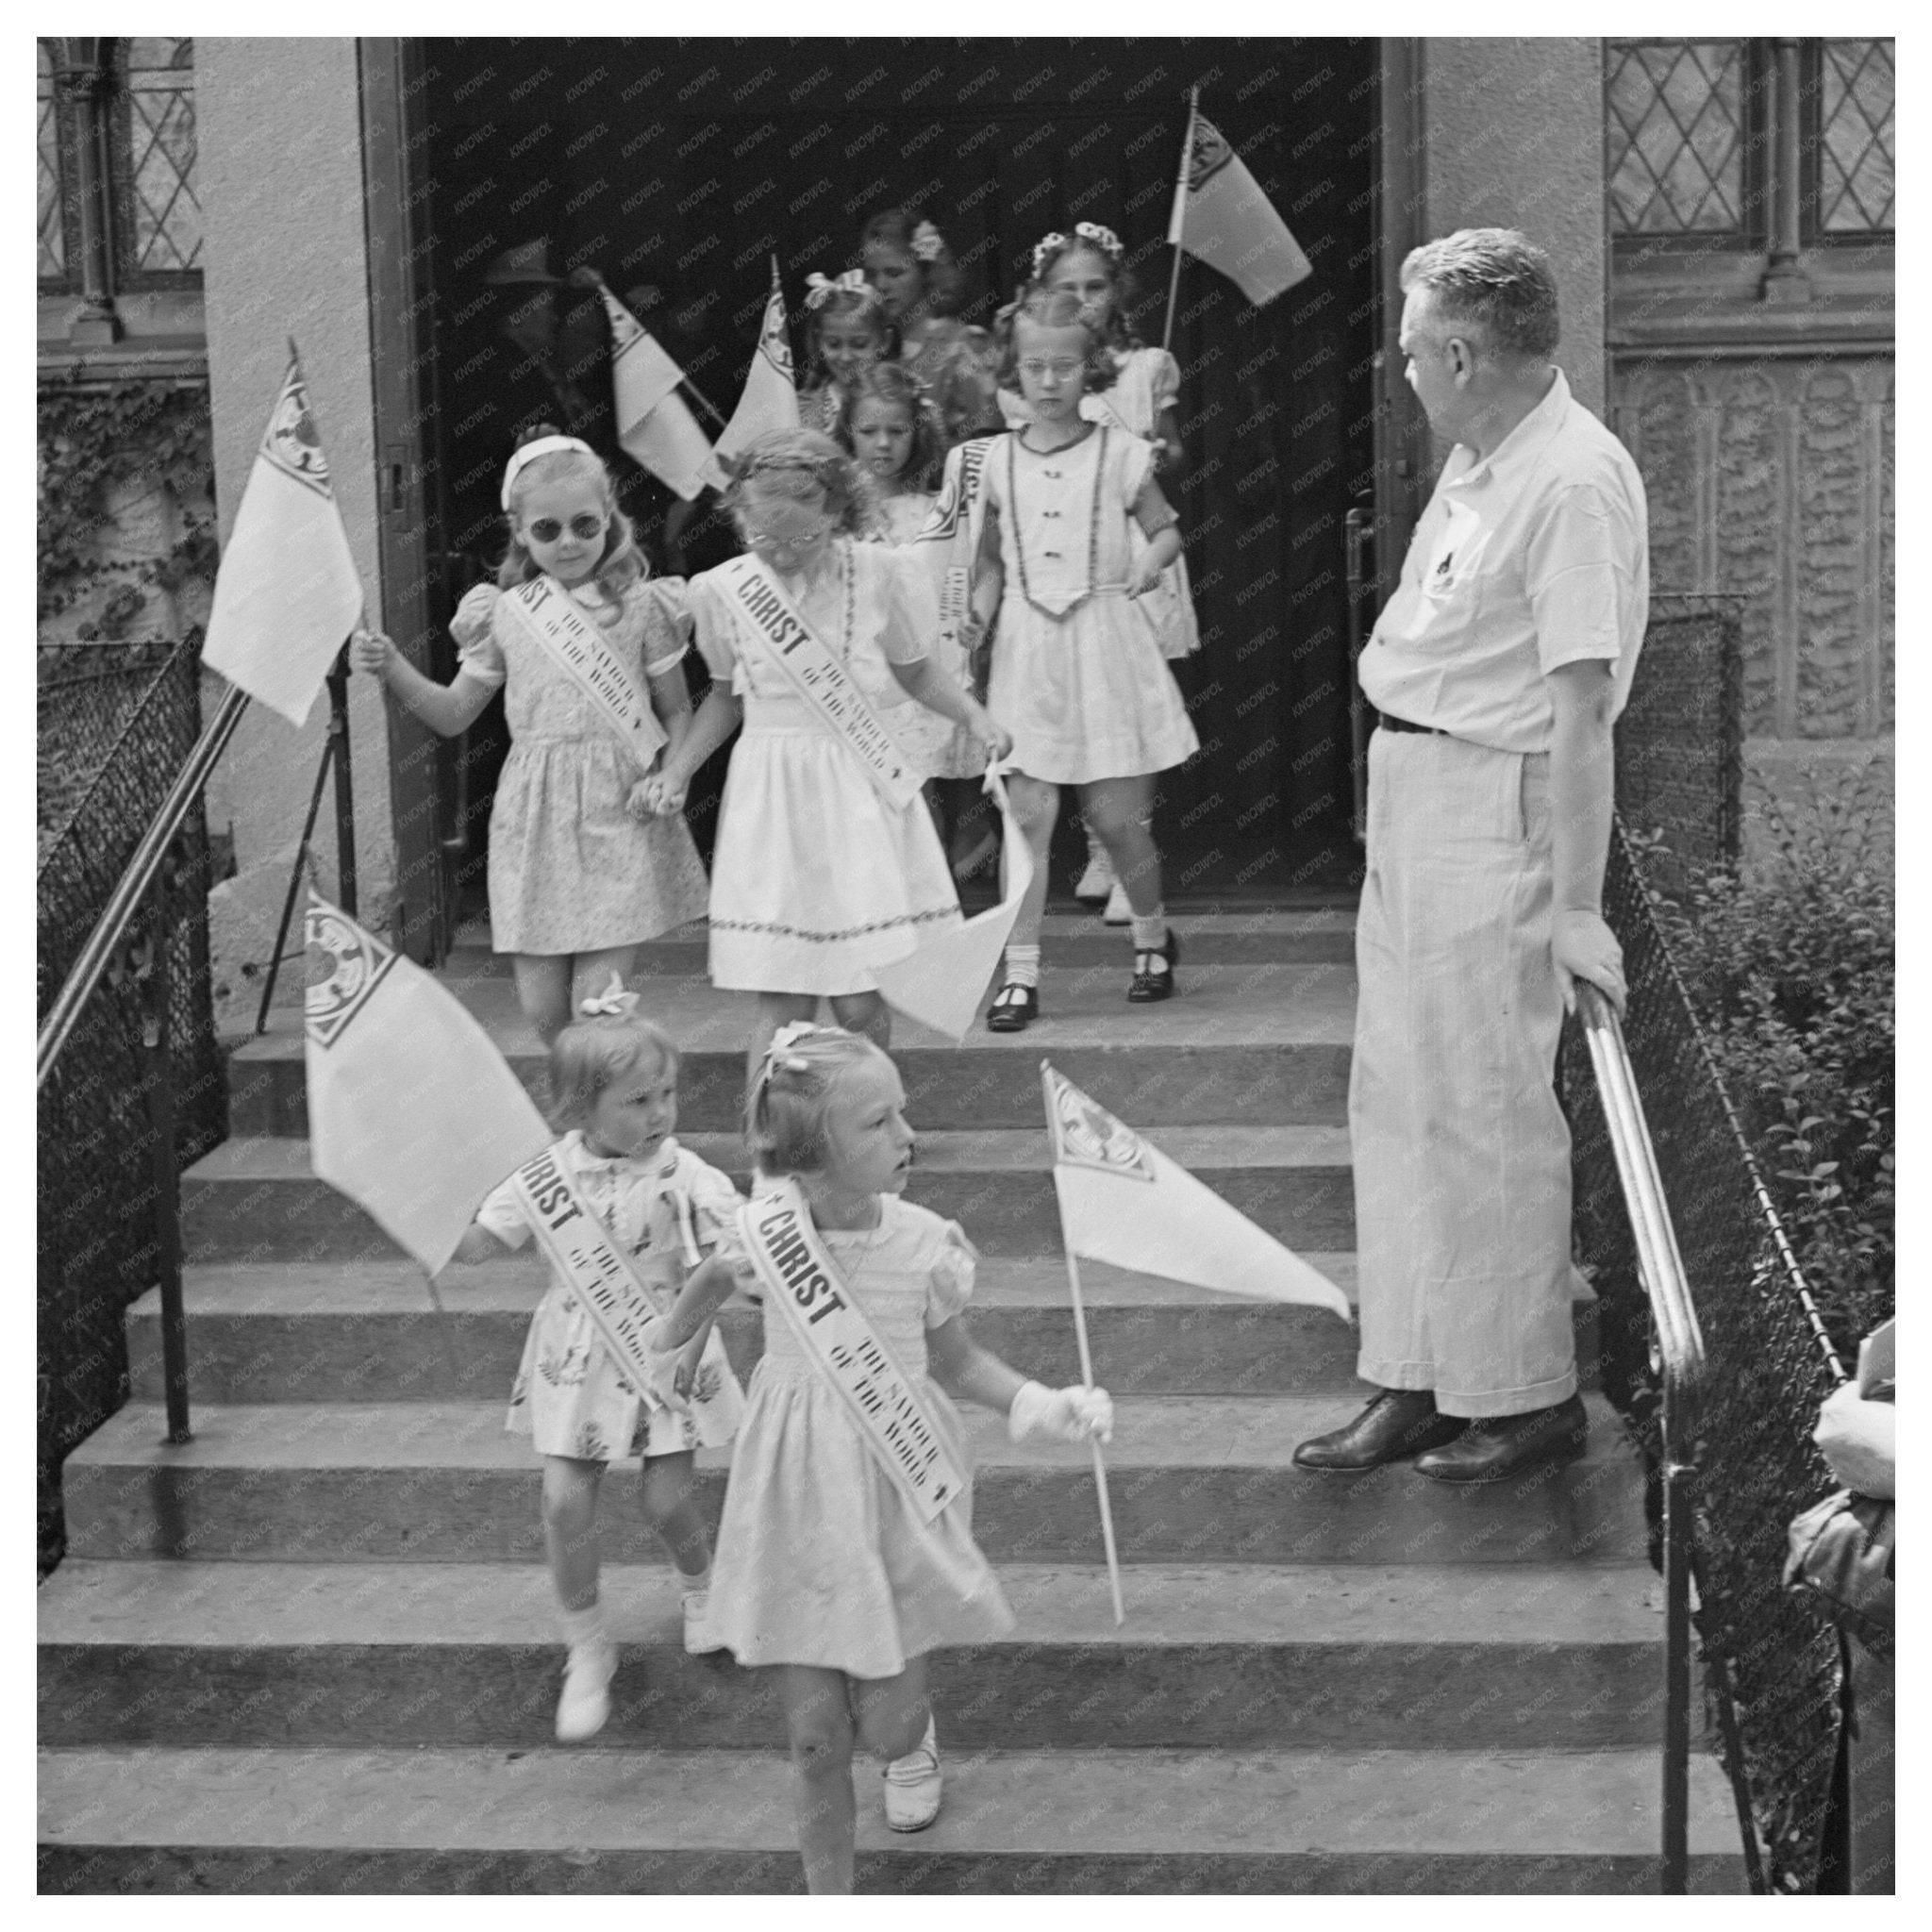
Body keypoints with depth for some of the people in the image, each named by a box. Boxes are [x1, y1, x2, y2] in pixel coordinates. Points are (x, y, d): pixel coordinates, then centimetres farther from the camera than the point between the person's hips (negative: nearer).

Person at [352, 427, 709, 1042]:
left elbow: (677, 712, 5)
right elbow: (454, 714, 15)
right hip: (534, 814, 3)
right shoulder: (503, 614, 6)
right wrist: (392, 669, 0)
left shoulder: (640, 605, -1)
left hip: (619, 813, -3)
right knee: (541, 1011, 2)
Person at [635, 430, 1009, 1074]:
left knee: (861, 1004, 0)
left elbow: (916, 672, 11)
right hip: (772, 802, 0)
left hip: (863, 795, 0)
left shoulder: (879, 575, -6)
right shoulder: (722, 591, -3)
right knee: (784, 1007, -4)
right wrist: (676, 769, 3)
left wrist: (973, 715, -5)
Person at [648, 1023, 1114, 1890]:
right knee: (816, 1732, 4)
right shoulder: (762, 1228, -15)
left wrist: (1041, 1406, -14)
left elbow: (954, 1362, -1)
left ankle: (914, 1736, 47)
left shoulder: (925, 1245, -16)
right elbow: (709, 1286, 10)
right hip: (798, 1500, 0)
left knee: (885, 1718, 8)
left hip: (895, 1492, 0)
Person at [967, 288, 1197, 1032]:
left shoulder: (1118, 452, -1)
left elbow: (1166, 528, 9)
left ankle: (1152, 936, 30)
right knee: (1028, 814, -5)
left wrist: (1150, 561, -12)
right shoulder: (999, 459, 5)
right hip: (1028, 644, 1)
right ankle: (1020, 974, -1)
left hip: (1105, 640, -1)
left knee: (1118, 818, 3)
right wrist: (981, 605, -4)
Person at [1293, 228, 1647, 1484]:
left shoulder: (1574, 482, -19)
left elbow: (1583, 706, -23)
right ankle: (1418, 1381, 24)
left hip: (1494, 806, -10)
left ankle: (1526, 1397, 14)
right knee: (1396, 1100, 14)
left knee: (1485, 1110, 0)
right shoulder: (1479, 461, 10)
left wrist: (1575, 905, -24)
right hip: (1412, 799, 10)